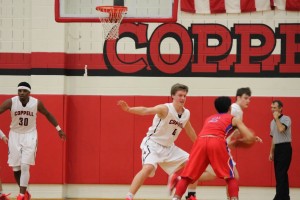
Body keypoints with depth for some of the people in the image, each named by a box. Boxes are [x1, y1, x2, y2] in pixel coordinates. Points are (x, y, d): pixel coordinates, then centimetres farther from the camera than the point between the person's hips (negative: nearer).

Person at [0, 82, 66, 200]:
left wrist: (58, 129, 12)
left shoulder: (37, 103, -12)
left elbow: (47, 114, 6)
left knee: (25, 166, -12)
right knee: (15, 168, 5)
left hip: (29, 135, -1)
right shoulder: (11, 102, -16)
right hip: (15, 135, 1)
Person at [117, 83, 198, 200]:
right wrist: (129, 109, -52)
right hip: (153, 144, -7)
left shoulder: (186, 114, 2)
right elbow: (146, 110, -35)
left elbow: (190, 131, 22)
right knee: (148, 168, -32)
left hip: (169, 147, 7)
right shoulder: (165, 109, -19)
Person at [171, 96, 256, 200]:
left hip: (201, 141, 3)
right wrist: (239, 140, 38)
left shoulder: (209, 119, 38)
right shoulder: (234, 119, 26)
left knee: (187, 176, 7)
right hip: (217, 142, -3)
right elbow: (250, 138, 17)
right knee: (230, 177, 10)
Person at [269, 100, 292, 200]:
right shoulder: (272, 122, 15)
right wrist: (271, 152, 18)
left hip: (285, 148, -8)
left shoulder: (286, 119, -8)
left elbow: (281, 129, -28)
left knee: (281, 174, -13)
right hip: (277, 148, 8)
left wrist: (277, 118, -15)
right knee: (279, 174, 9)